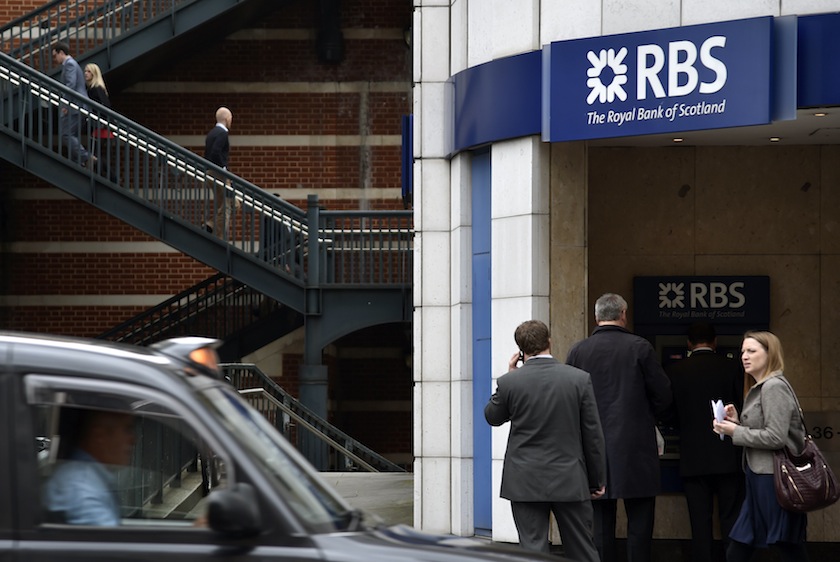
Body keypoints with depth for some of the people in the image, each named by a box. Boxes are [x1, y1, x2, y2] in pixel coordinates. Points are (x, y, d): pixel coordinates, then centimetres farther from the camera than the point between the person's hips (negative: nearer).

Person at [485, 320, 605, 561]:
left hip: (525, 483, -1)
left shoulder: (509, 381, -8)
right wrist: (597, 479, 10)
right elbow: (593, 434, 0)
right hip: (569, 481, 1)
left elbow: (492, 416, 12)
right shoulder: (580, 379, -5)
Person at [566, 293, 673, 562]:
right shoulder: (639, 347, -6)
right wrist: (652, 418, 16)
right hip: (636, 448, -2)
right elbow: (663, 395, -4)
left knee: (601, 523, 5)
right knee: (639, 523, 2)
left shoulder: (578, 351, 2)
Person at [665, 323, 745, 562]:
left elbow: (669, 415, 4)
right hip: (728, 457, 0)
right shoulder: (731, 367, -3)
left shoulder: (674, 371, -1)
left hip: (693, 459, 0)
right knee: (731, 521, 4)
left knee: (700, 523, 3)